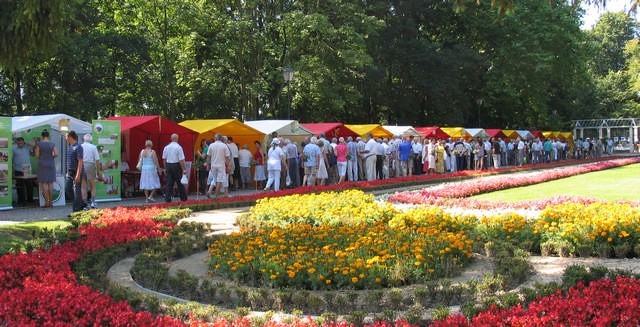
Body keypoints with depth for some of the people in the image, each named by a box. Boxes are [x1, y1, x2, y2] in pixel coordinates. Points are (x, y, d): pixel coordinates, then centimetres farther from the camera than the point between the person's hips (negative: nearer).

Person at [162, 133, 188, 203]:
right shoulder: (178, 147, -12)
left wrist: (165, 168, 17)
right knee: (180, 183, 6)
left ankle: (167, 198, 1)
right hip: (176, 166, -4)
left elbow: (164, 159, 9)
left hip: (168, 166, 4)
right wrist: (184, 169, -10)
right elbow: (181, 160, -14)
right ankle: (183, 198, 15)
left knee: (169, 183, 6)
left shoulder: (166, 147, 5)